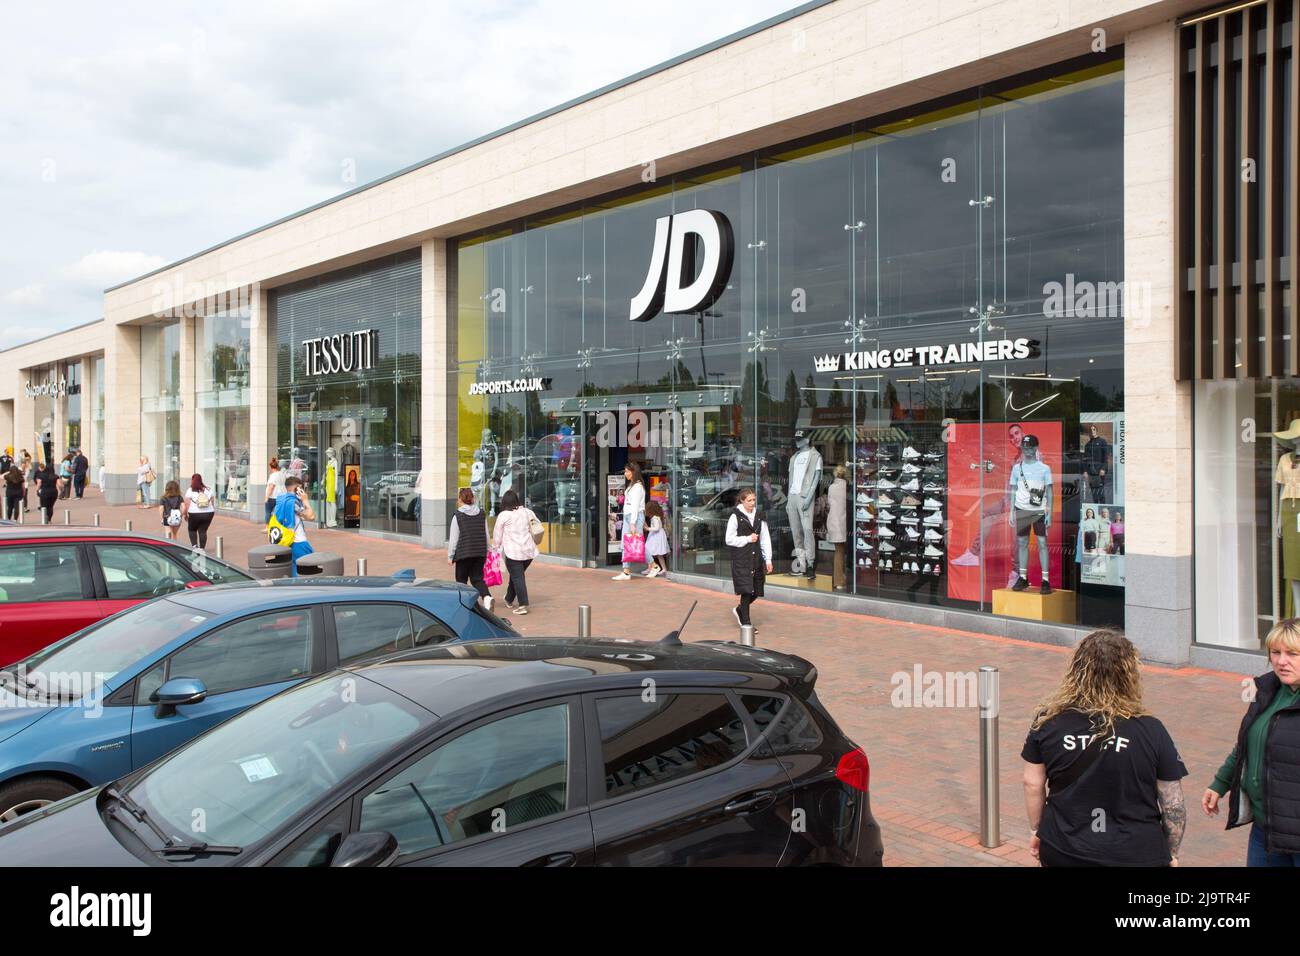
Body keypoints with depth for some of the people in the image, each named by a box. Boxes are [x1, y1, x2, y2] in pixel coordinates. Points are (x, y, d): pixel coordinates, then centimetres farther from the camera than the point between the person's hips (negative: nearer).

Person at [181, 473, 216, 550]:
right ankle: (202, 548, 5)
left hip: (194, 514, -2)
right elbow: (213, 502, 9)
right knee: (203, 531, 8)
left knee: (192, 530, 17)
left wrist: (185, 514, 3)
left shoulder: (190, 491, -5)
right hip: (208, 513, 2)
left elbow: (187, 504, -6)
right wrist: (213, 511, 18)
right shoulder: (208, 490, 5)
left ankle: (194, 545, 1)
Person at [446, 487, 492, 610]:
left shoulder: (458, 516, -7)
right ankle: (487, 596, -15)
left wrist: (450, 556, -1)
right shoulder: (481, 514, 6)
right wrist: (486, 551, 19)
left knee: (461, 579, 10)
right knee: (477, 578, 9)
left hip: (463, 553, -4)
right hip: (480, 552, 4)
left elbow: (453, 538, -7)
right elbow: (486, 535, 10)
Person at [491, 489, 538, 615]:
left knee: (517, 577, -1)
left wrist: (496, 547, 16)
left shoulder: (503, 515, -6)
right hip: (529, 550, 6)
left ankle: (523, 604, -8)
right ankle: (509, 599, 36)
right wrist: (534, 543, 28)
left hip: (513, 551, -5)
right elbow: (533, 530, 15)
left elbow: (497, 535, 2)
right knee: (517, 575, 20)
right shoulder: (526, 512, 7)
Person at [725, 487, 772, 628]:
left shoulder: (759, 517, 10)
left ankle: (739, 610, 34)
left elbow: (765, 539, 12)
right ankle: (745, 622, 3)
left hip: (756, 558, 5)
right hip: (741, 559, -5)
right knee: (747, 590, -9)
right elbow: (729, 539, -5)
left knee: (756, 591, 8)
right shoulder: (735, 517, -5)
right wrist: (747, 539, -11)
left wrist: (768, 560, 7)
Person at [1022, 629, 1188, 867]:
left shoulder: (1049, 722, -8)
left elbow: (1032, 784, 0)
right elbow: (1174, 807, -7)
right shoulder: (1151, 731, -13)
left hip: (1063, 852, 2)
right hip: (1135, 855, -1)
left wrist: (1036, 830, 15)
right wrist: (1171, 854, 9)